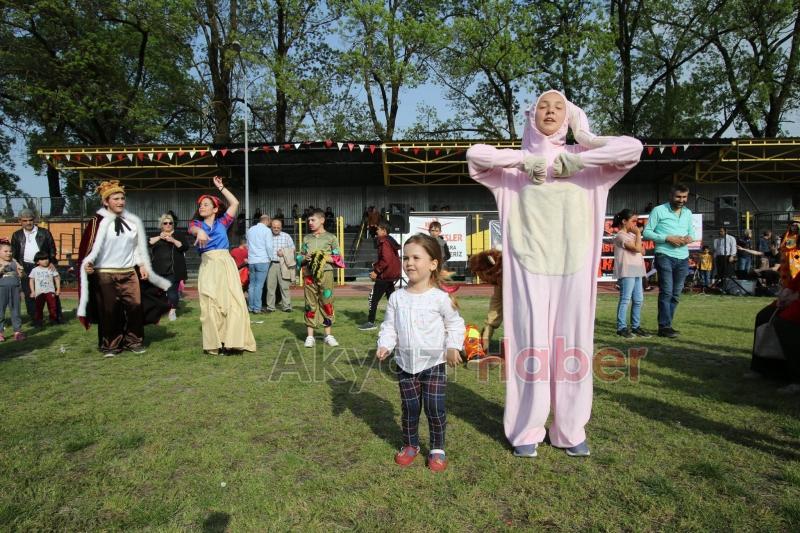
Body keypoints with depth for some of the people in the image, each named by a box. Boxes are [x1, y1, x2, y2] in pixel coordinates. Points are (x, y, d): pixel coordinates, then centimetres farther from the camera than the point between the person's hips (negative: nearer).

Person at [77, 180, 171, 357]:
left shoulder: (133, 221, 11)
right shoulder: (98, 222, -3)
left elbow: (138, 246, 17)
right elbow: (91, 245, -9)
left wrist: (142, 265, 11)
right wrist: (88, 263, -25)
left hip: (129, 273, 4)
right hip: (105, 274, -3)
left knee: (135, 306, -2)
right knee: (109, 310, 2)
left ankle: (134, 341, 13)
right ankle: (110, 345, 16)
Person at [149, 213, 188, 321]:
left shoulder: (178, 235, 9)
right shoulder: (156, 236, 18)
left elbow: (184, 247, -5)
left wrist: (173, 240, -17)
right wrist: (159, 237, -14)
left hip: (173, 270, -3)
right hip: (158, 269, 3)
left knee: (172, 290, -8)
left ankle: (172, 311, 2)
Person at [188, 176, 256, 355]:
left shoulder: (222, 222, 16)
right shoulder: (197, 223, 13)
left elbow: (235, 203, 11)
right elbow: (192, 229, -11)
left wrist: (221, 187, 17)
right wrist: (200, 231, -35)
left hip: (225, 263, 0)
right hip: (208, 266, 0)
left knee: (232, 301, -9)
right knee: (211, 304, -4)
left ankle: (231, 341, -8)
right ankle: (216, 343, 0)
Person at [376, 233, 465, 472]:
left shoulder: (440, 297, -11)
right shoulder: (397, 297, -2)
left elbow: (455, 324, 0)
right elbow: (389, 326, 3)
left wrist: (453, 346, -14)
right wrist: (384, 345, -13)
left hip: (434, 363, -3)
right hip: (405, 363, 3)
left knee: (435, 408, 0)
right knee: (409, 407, 13)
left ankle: (437, 449, 21)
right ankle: (410, 445, 33)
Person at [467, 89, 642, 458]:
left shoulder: (585, 163, 10)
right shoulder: (516, 168, 8)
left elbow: (633, 147, -4)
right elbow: (474, 154, -6)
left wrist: (576, 159, -10)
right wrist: (524, 158, -10)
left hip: (573, 269, 1)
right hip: (529, 269, -1)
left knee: (572, 347, 4)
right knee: (530, 346, -1)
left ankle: (570, 430, 19)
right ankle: (526, 431, 12)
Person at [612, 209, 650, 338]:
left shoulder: (631, 235, 20)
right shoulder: (621, 236, -10)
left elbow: (642, 250, 19)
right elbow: (637, 248, -20)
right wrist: (638, 233, -9)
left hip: (636, 271, 9)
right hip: (626, 271, -9)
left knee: (639, 300, 10)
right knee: (625, 299, -7)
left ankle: (636, 326, 18)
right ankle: (621, 327, -2)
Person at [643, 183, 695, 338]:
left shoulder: (688, 213, 15)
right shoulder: (659, 210, -2)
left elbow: (691, 231, 23)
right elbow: (646, 232, -5)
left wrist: (690, 237, -2)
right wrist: (667, 238, -16)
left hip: (683, 258, 6)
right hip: (665, 257, -6)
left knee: (676, 294, 8)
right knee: (666, 292, -10)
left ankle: (666, 325, 16)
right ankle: (664, 326, -6)